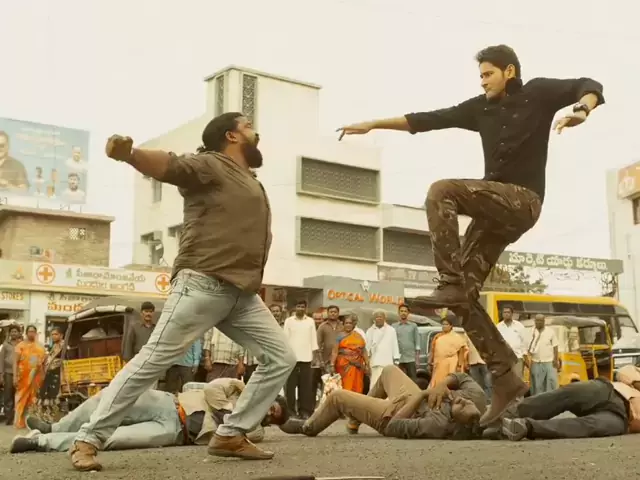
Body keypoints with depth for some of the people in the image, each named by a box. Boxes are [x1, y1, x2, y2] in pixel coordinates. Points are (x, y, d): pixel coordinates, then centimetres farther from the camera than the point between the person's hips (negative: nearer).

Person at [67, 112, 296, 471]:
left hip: (243, 294, 8)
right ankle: (89, 440, -2)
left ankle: (231, 435, 7)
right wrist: (128, 154, -40)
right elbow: (167, 165, -20)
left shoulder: (252, 183, 25)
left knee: (282, 358, 4)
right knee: (152, 361, -9)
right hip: (202, 284, -8)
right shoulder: (210, 165, 0)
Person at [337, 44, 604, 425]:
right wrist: (374, 125, 11)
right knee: (465, 296, -3)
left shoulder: (537, 93, 5)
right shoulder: (480, 108, 18)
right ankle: (506, 378, 0)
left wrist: (582, 109, -26)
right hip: (497, 208, 7)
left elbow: (590, 86, -2)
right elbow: (429, 120, 15)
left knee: (441, 192, -26)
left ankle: (450, 285, -28)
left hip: (523, 200, -6)